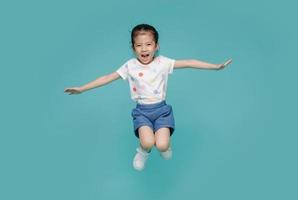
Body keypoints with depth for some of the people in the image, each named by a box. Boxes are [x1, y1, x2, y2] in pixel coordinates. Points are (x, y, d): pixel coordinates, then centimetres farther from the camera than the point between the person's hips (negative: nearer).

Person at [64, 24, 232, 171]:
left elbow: (189, 63, -9)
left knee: (162, 146, -19)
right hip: (142, 111, 0)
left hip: (161, 109, 0)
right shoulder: (130, 66, -4)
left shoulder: (163, 62, -5)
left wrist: (216, 66, -13)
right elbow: (107, 78, -2)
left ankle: (166, 141, 20)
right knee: (148, 142, -26)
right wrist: (82, 89, -3)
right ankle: (143, 152, 12)